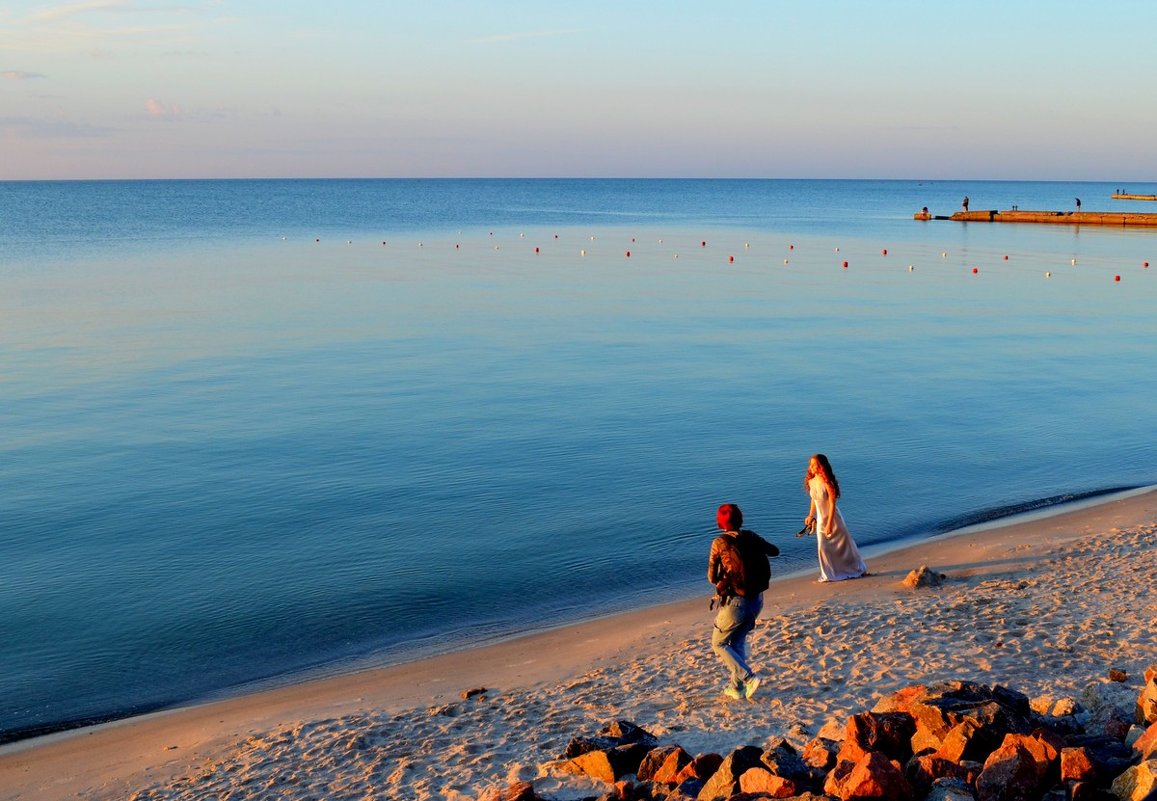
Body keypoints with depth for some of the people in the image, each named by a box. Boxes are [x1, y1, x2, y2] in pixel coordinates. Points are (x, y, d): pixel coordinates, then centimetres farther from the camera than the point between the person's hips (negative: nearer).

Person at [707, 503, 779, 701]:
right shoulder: (751, 537, 2)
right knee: (738, 641, 23)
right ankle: (735, 686, 21)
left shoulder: (719, 543, -10)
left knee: (719, 644, 10)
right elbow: (775, 551, 21)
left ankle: (749, 678, -6)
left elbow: (712, 577, -3)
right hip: (757, 599, 5)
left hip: (735, 602, -5)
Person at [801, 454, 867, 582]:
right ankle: (829, 574, 17)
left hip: (832, 517, -5)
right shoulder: (811, 482, -3)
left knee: (843, 545, 9)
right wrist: (810, 516, 14)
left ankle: (856, 569, 28)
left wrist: (829, 523, -21)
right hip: (820, 518, 5)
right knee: (822, 547, 3)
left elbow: (832, 504, -20)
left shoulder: (827, 483, -21)